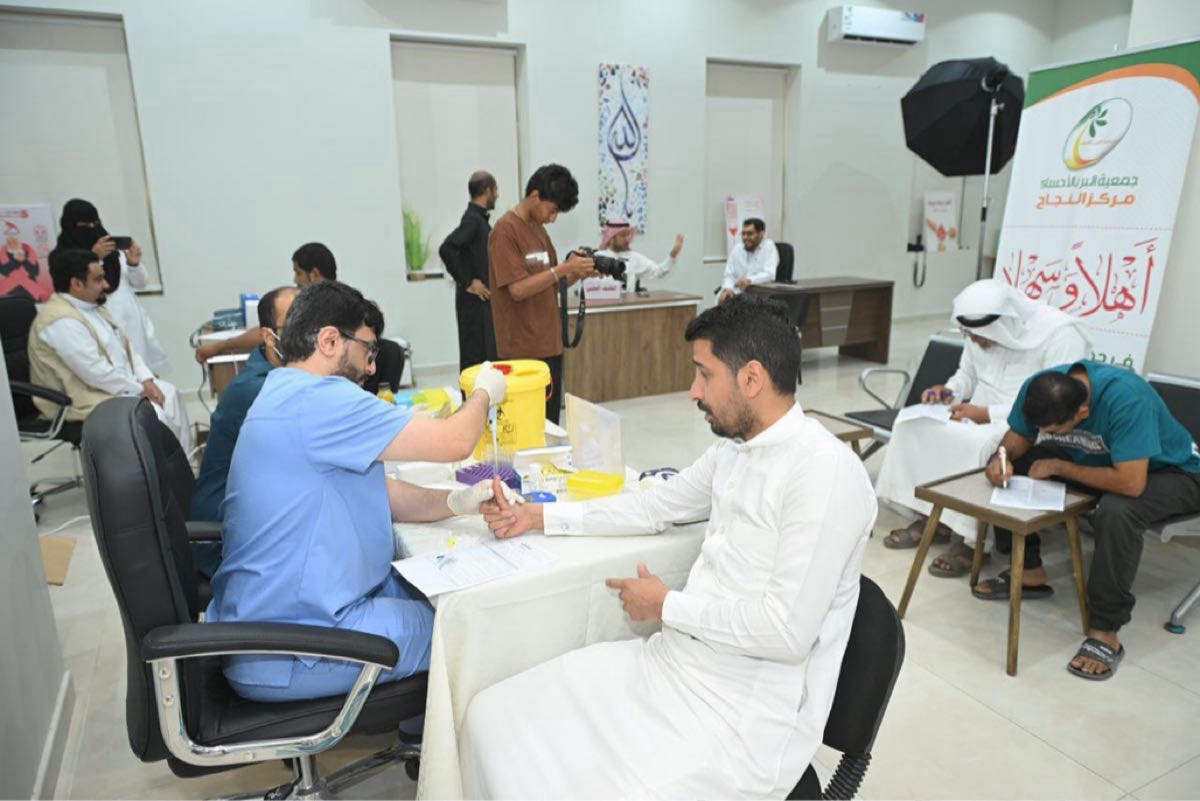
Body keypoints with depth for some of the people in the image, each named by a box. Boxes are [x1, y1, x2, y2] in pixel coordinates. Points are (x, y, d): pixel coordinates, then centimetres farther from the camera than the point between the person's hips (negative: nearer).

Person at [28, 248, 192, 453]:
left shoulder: (92, 307, 9)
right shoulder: (61, 321, -23)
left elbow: (125, 346, 11)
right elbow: (96, 374, -27)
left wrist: (147, 380, -3)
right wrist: (140, 390, -16)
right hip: (85, 397, -10)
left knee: (168, 393, 1)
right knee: (152, 413, -22)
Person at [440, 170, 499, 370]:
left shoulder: (479, 218, 13)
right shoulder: (472, 219, -15)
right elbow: (446, 249, -27)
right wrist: (467, 283, -21)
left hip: (483, 300, 9)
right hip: (475, 300, -9)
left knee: (488, 354, 14)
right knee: (478, 356, -5)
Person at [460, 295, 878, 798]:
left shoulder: (825, 472, -20)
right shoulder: (734, 447, 6)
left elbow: (788, 631, -23)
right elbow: (656, 507, 19)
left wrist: (667, 606, -11)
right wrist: (538, 516, 16)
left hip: (745, 715, -7)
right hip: (677, 662, 8)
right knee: (495, 717, 0)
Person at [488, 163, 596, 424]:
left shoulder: (538, 228, 14)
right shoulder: (506, 230, -12)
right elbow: (518, 289, -19)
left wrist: (577, 273, -1)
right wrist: (563, 268, -20)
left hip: (549, 345, 8)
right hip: (523, 351, -8)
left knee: (549, 422, 11)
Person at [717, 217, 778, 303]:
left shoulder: (769, 246, -2)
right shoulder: (736, 249, 13)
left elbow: (769, 274, -15)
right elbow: (729, 275, 12)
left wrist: (750, 280, -33)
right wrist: (728, 288, -12)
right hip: (738, 294, 4)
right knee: (722, 298, -25)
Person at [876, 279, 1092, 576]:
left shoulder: (1060, 335, -20)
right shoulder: (981, 332, 0)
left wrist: (987, 415, -28)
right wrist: (950, 391, -8)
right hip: (983, 415, 7)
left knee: (981, 444, -36)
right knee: (914, 423, -10)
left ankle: (969, 537, -22)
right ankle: (930, 515, -4)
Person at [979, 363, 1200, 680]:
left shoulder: (1126, 398, -38)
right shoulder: (1039, 389, -21)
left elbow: (1131, 483, -41)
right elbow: (1018, 437, -5)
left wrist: (1057, 467, -30)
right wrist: (1003, 459, -27)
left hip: (1169, 470, -6)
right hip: (1095, 460, 6)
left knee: (1116, 511, -38)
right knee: (1007, 467, -11)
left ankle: (1105, 633, -23)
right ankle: (1029, 571, 4)